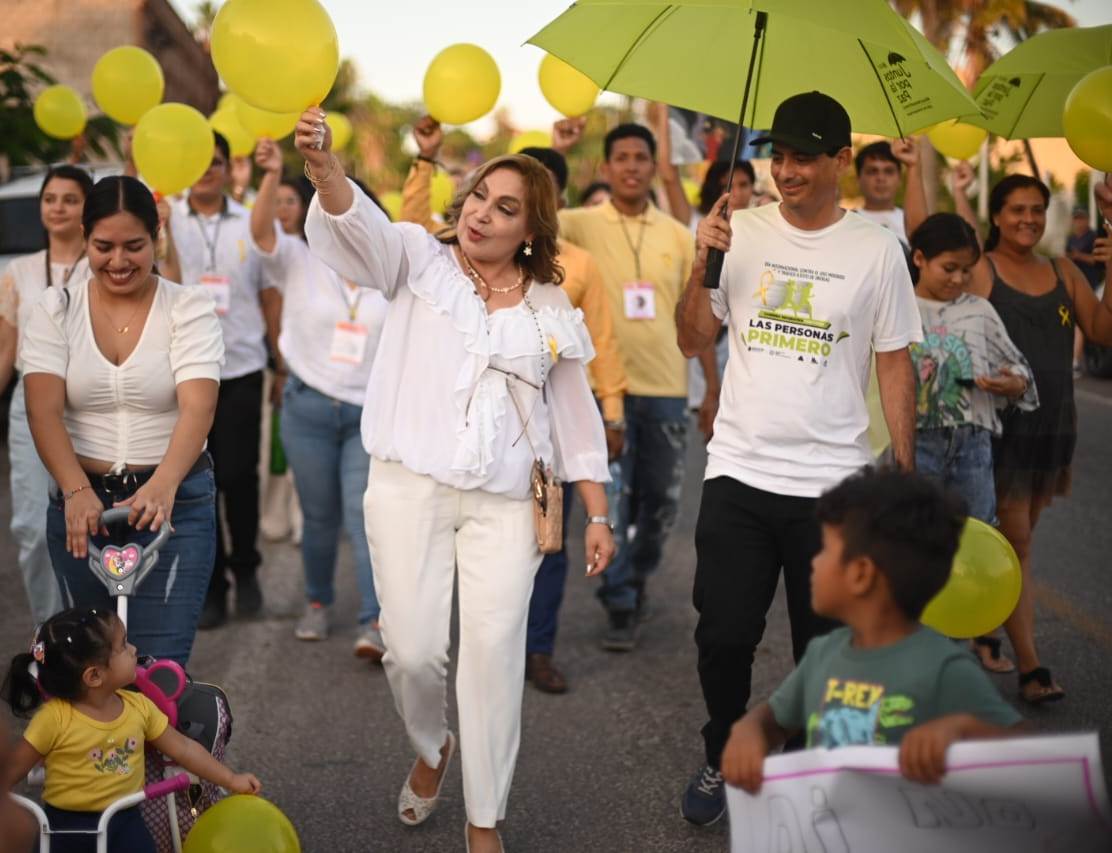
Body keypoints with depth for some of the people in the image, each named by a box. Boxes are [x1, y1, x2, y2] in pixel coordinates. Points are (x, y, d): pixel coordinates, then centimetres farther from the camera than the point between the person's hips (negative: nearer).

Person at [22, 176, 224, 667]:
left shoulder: (189, 309, -4)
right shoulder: (56, 310, 2)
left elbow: (197, 409, -17)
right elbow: (44, 411, -10)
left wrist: (163, 486, -35)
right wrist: (77, 492, -28)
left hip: (175, 503, -2)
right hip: (81, 501, 3)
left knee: (159, 664, -8)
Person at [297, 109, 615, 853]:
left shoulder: (552, 309, 10)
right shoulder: (419, 261, 4)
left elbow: (576, 417, 14)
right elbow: (359, 227, -17)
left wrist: (599, 516, 9)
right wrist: (324, 164, -39)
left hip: (505, 502, 1)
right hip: (409, 487, -1)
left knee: (495, 651, -6)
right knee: (412, 650, -3)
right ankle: (432, 747, 32)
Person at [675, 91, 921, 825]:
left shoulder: (877, 249, -1)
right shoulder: (741, 232, 2)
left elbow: (895, 366, 2)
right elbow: (693, 341, 4)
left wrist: (906, 476, -1)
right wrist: (701, 266, -12)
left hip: (831, 483, -1)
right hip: (738, 473, 1)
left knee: (825, 646, 9)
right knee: (724, 636, 5)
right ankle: (723, 758, 28)